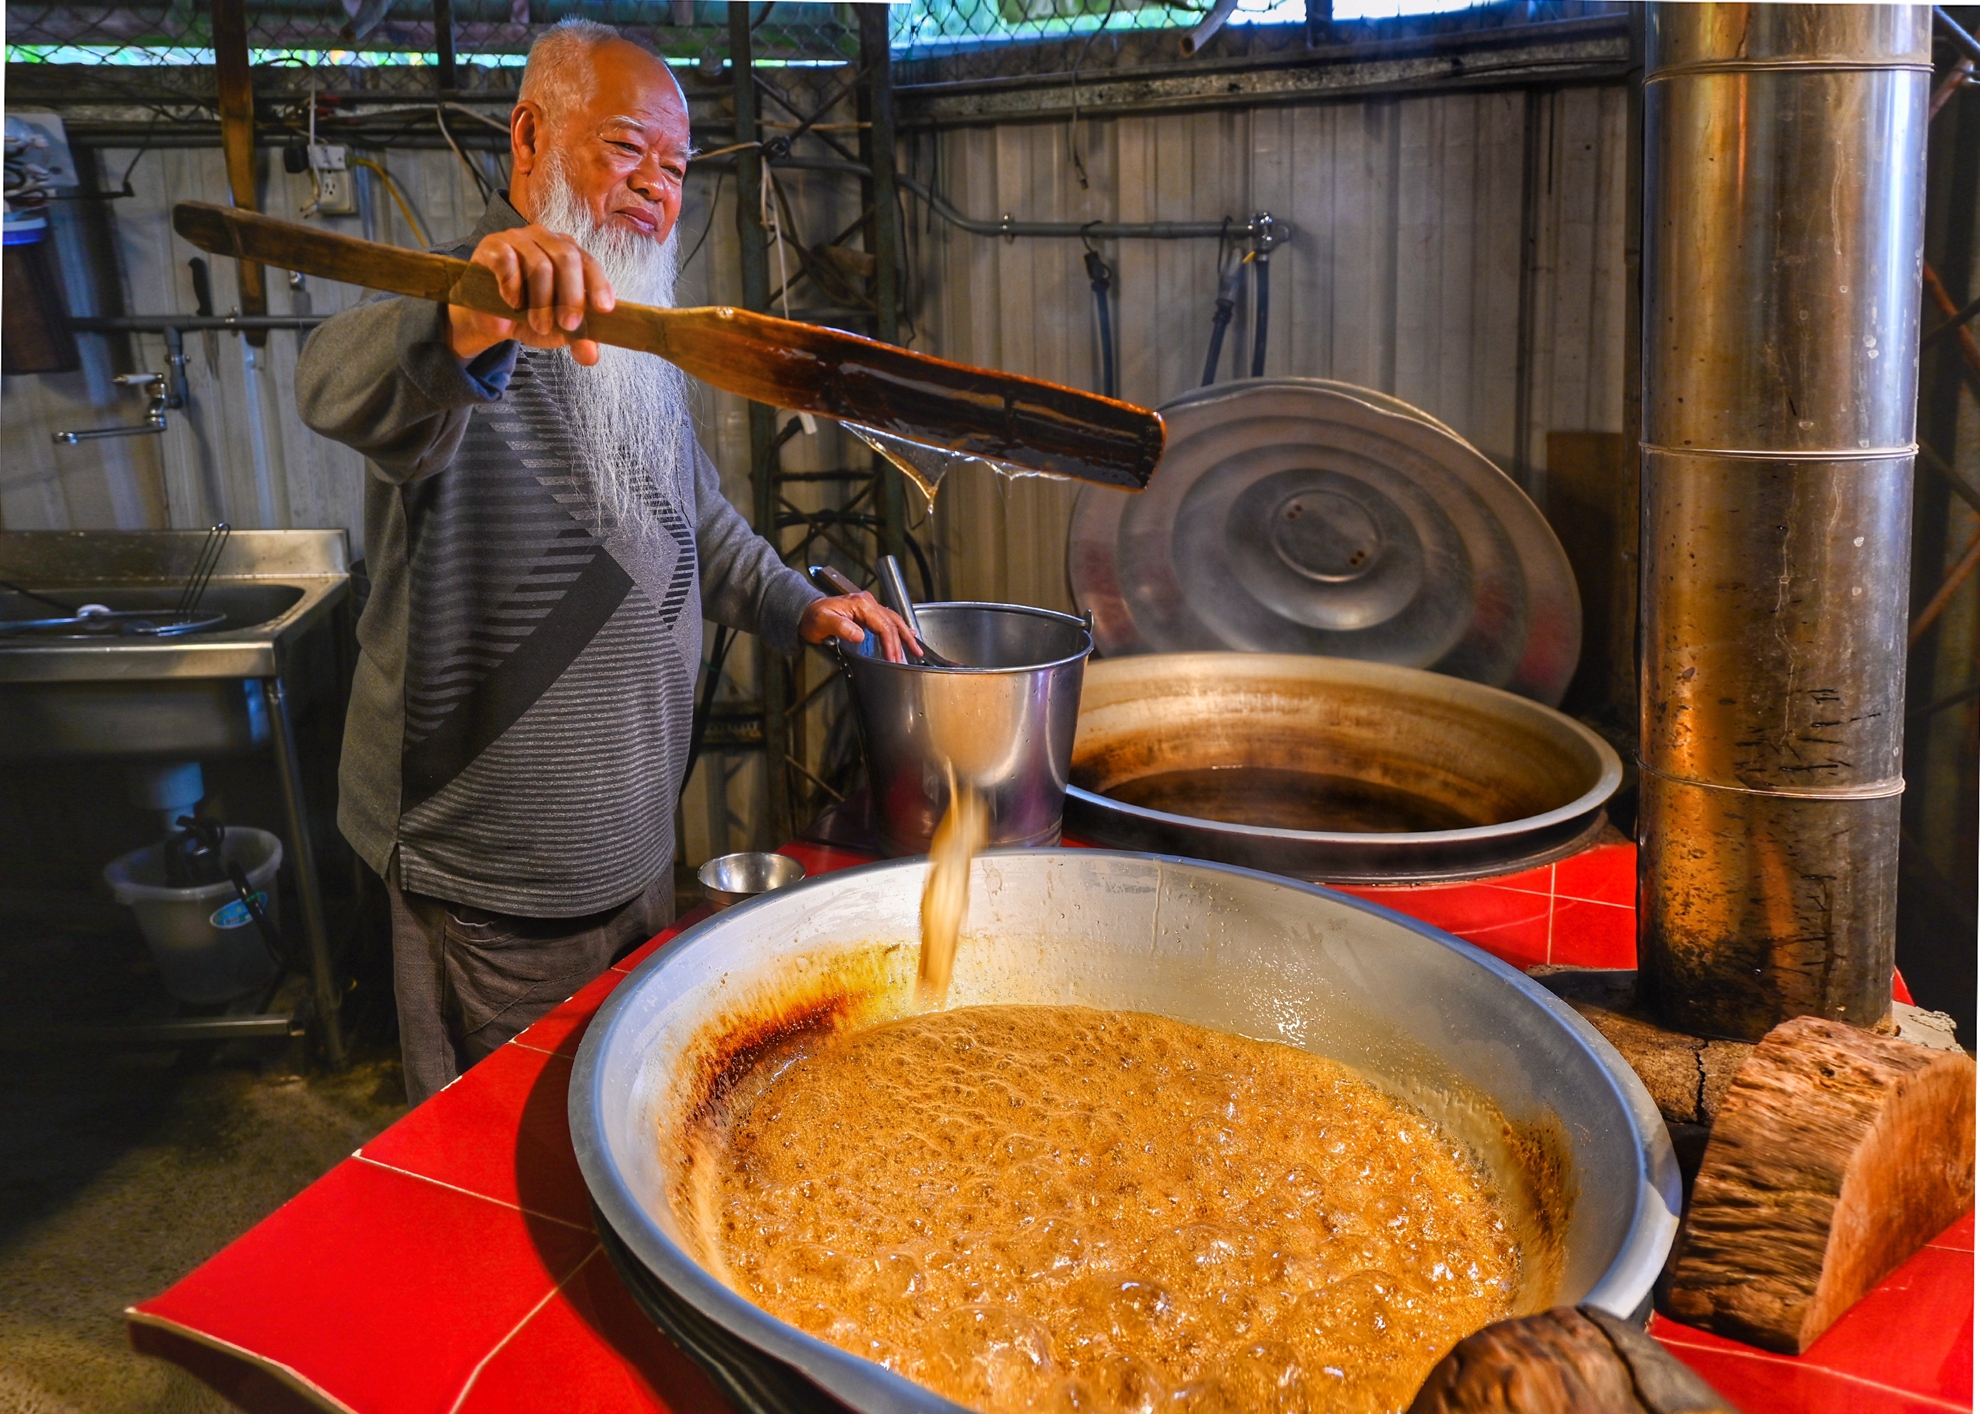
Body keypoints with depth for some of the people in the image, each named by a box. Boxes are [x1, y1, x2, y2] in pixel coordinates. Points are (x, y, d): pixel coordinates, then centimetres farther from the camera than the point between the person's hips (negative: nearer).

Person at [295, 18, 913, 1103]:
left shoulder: (635, 341, 12)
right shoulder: (456, 327, -17)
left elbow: (692, 517, 23)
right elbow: (343, 384, -41)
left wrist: (794, 607, 9)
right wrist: (465, 329, -63)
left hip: (634, 841, 8)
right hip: (496, 878, -8)